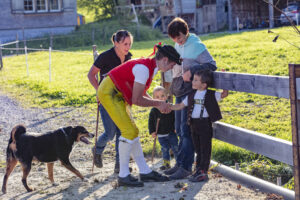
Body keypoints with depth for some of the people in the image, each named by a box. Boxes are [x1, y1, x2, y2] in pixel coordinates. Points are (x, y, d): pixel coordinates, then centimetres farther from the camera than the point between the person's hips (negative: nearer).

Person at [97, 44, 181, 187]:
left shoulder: (151, 67, 9)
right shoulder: (144, 68, -22)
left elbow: (141, 92, 18)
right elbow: (136, 99, -21)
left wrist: (158, 104, 8)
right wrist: (158, 103, -8)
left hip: (117, 95, 10)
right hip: (109, 92, -10)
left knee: (133, 132, 9)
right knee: (130, 132, -13)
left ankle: (145, 171, 14)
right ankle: (123, 175, -6)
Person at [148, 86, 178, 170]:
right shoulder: (154, 110, -4)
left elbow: (176, 118, 0)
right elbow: (151, 121, 3)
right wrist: (152, 131, -3)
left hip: (171, 133, -1)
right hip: (161, 135, 1)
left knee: (175, 148, 3)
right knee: (164, 149, 7)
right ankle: (166, 163, 19)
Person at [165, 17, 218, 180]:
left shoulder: (196, 45, -10)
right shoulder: (177, 46, 14)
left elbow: (211, 65, -14)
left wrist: (191, 70, -24)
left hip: (191, 92, -8)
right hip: (179, 91, 8)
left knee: (186, 130, -9)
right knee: (179, 130, 12)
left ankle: (185, 167, -5)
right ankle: (180, 164, 19)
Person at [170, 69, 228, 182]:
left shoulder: (211, 95, -5)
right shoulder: (191, 95, 8)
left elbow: (224, 94, 0)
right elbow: (180, 106, 15)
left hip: (205, 124, -5)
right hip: (194, 124, 5)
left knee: (205, 149, 0)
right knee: (198, 149, 13)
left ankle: (203, 172, 3)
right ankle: (198, 169, 21)